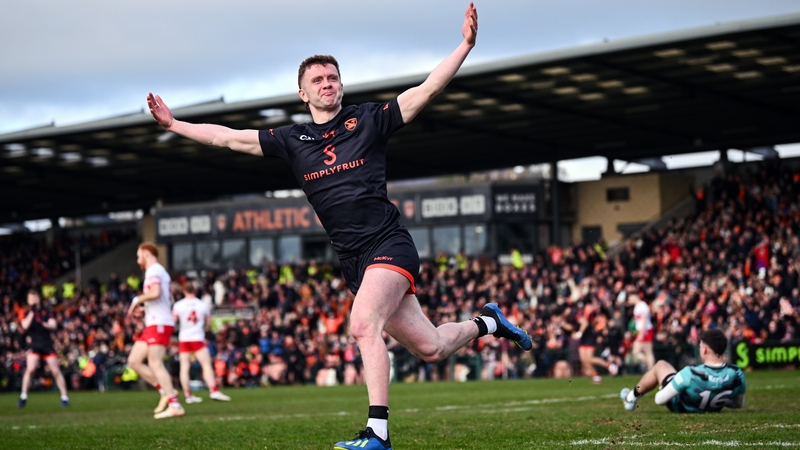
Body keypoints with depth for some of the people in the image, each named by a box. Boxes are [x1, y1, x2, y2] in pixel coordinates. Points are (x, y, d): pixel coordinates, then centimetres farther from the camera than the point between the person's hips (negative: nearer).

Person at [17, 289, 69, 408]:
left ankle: (64, 397, 4)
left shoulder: (46, 311, 6)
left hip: (47, 344, 1)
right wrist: (31, 312, -16)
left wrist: (44, 324, -23)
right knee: (30, 369, -18)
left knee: (56, 371, -3)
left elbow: (54, 325, -3)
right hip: (34, 344, -1)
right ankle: (23, 397, -7)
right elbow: (25, 326, -12)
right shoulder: (27, 313, 6)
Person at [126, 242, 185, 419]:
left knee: (155, 364, -13)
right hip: (152, 325, 10)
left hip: (158, 324, -10)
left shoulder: (153, 271, -9)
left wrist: (138, 300, -11)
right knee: (134, 361, 8)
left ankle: (175, 406, -16)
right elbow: (167, 299, 23)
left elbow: (155, 292, -27)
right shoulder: (160, 271, 22)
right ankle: (165, 391, 7)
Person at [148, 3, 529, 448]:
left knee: (364, 324, -27)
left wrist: (465, 45, -15)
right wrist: (173, 124, 17)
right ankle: (488, 322, 33)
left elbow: (425, 91, -5)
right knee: (429, 347, 3)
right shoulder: (292, 140, 13)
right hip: (355, 260, 4)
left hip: (389, 245, -4)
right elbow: (229, 137, 17)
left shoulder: (369, 119, 3)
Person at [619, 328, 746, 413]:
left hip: (680, 407, -3)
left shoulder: (690, 374, -42)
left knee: (661, 365, 19)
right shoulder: (737, 375, -31)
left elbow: (659, 400, -30)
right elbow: (739, 403, -9)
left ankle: (632, 397, 41)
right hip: (713, 409, 3)